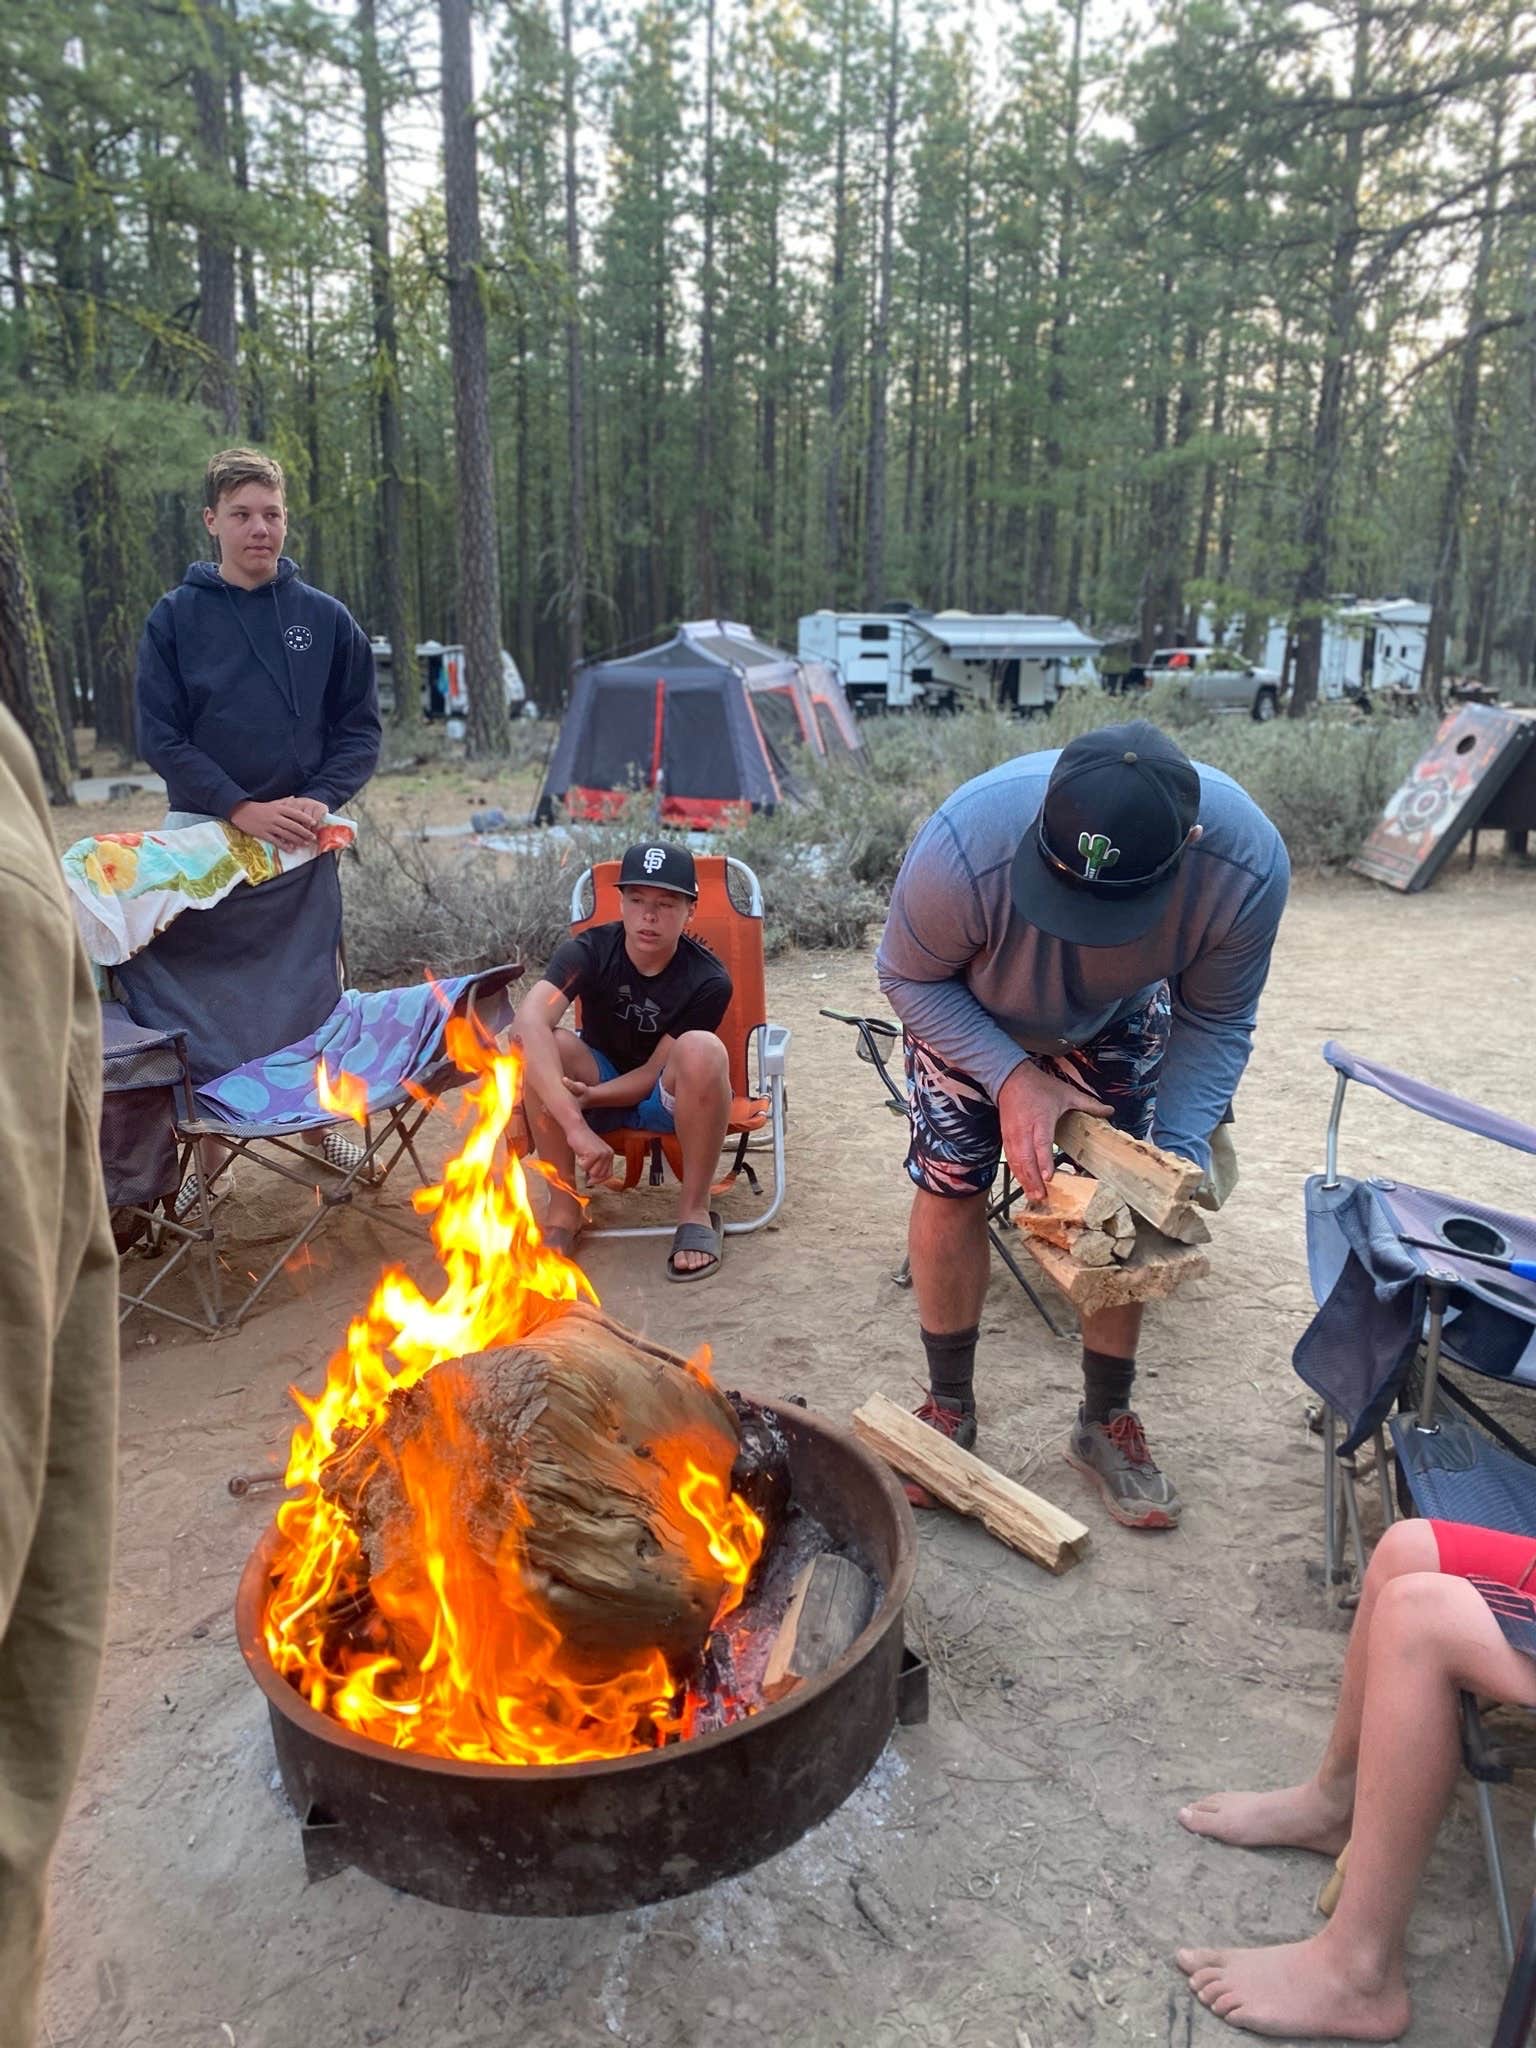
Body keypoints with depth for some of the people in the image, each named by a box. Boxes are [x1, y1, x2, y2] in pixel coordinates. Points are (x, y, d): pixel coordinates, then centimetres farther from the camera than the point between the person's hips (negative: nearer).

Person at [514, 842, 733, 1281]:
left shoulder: (708, 981, -21)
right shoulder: (589, 951, -21)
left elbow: (654, 1073, -16)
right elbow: (529, 1020, -40)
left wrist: (586, 1097, -35)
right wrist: (575, 1125, -51)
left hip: (669, 1098, -1)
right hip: (599, 1083, 1)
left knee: (700, 1051, -35)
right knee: (542, 1047, -31)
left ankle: (694, 1210, -18)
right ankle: (563, 1205, -15)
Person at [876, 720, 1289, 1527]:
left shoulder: (1249, 864, -37)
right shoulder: (963, 847, -44)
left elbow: (1214, 1022, -18)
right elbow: (909, 979, -23)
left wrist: (1179, 1157, -29)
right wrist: (1013, 1076, -36)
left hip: (1119, 1022, 2)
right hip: (969, 1011, -1)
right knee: (950, 1184, -2)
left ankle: (1107, 1422, 22)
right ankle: (950, 1409, 20)